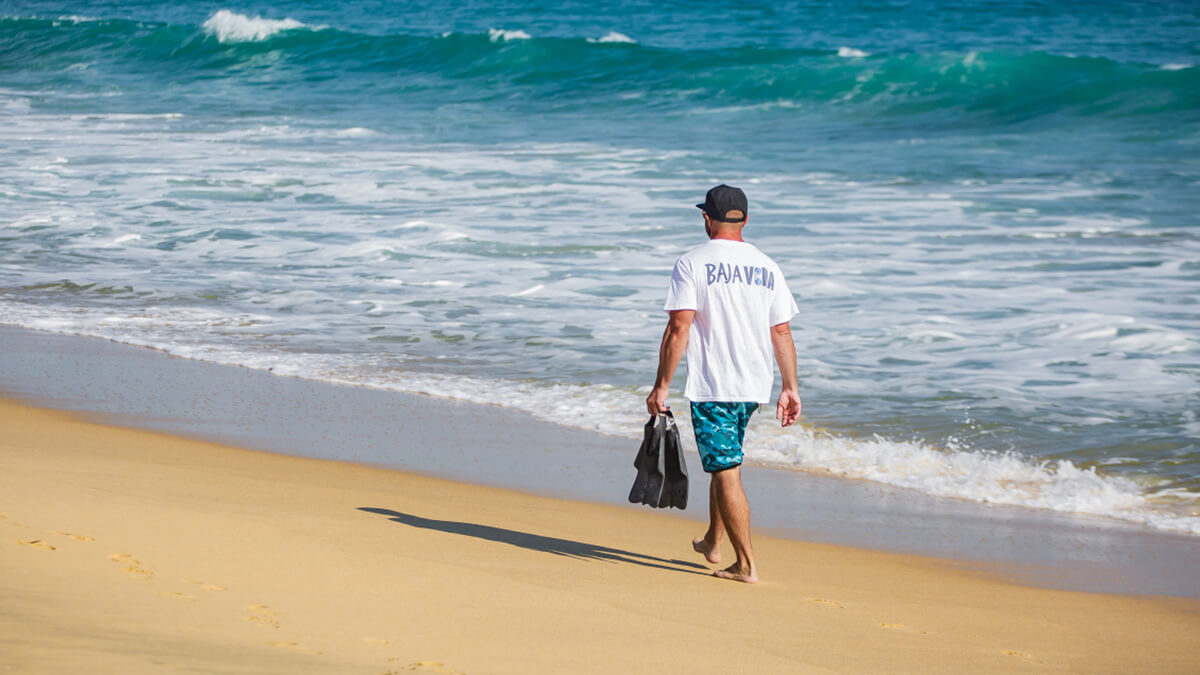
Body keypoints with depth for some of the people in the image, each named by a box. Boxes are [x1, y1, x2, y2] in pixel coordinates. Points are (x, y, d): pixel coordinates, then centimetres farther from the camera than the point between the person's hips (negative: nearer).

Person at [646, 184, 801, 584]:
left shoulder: (692, 264, -7)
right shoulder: (767, 268, 7)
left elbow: (679, 329, -13)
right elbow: (782, 333, 6)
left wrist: (662, 386, -9)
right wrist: (790, 388, 9)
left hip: (711, 386, -6)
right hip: (755, 386, 6)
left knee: (726, 471, -4)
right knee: (724, 460, 24)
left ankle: (746, 565, -7)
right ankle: (712, 543, 35)